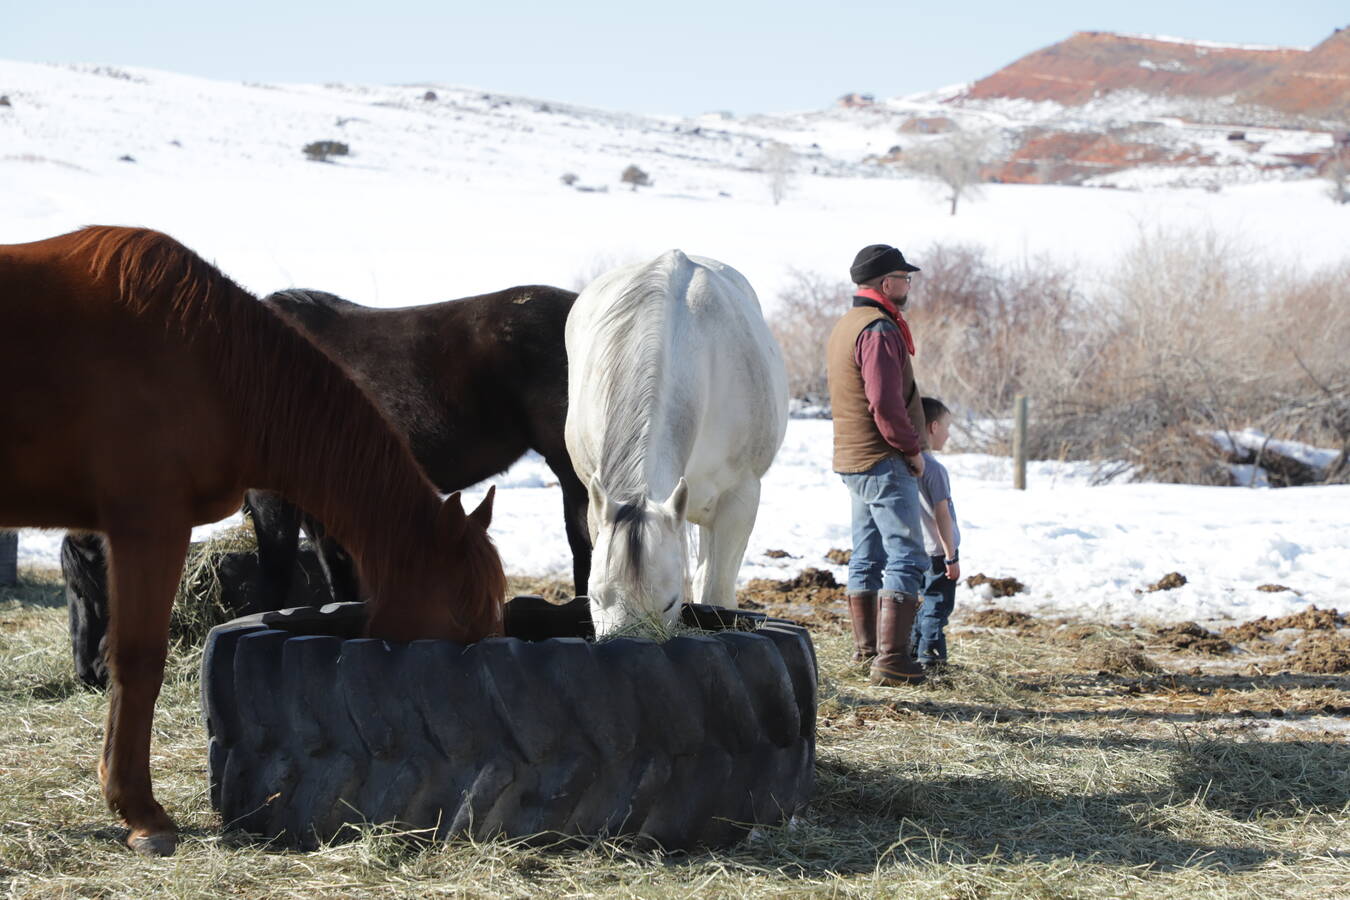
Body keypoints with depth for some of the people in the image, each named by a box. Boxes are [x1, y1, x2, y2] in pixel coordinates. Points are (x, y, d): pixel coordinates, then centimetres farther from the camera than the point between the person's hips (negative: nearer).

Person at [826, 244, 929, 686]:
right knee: (906, 558, -9)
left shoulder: (845, 325, 16)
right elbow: (885, 402, -25)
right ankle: (891, 658, -14)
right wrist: (912, 448, -13)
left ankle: (866, 646, 25)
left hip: (853, 460, 10)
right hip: (885, 462, -10)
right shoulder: (879, 331, -17)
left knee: (867, 557, 17)